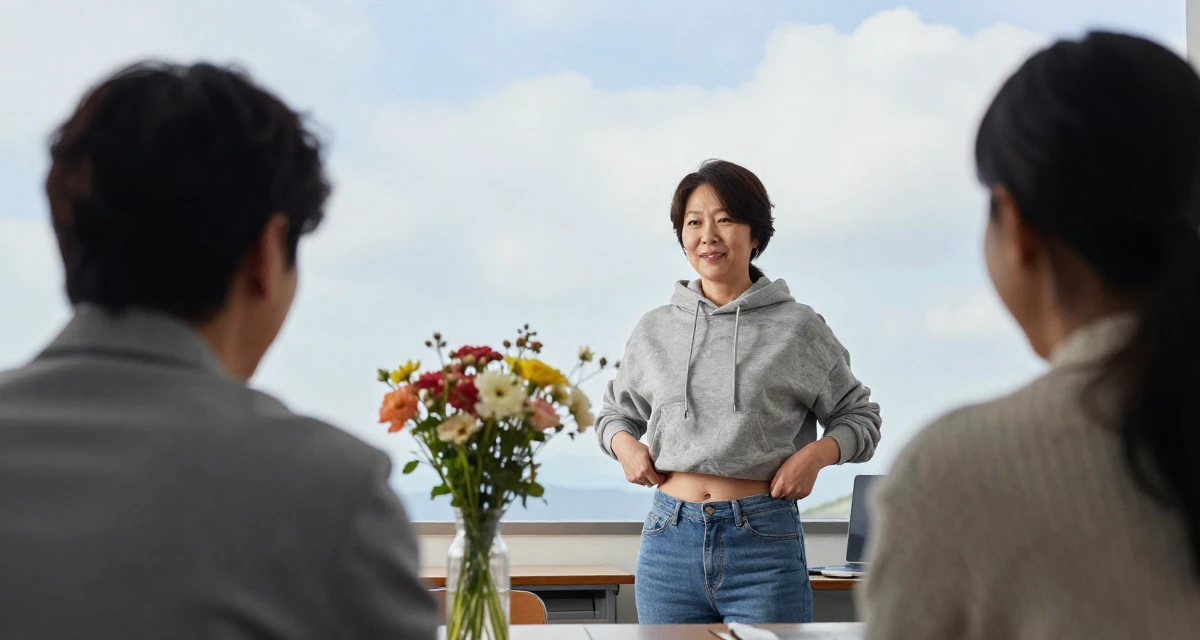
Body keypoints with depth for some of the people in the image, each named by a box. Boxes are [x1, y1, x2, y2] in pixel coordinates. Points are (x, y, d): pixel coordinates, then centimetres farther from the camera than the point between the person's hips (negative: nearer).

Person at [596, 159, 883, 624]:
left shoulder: (797, 328, 1)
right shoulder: (654, 331, 10)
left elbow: (860, 415, 10)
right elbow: (615, 410, 25)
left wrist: (816, 454, -9)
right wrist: (623, 443, 3)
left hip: (764, 543, -3)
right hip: (669, 540, 3)